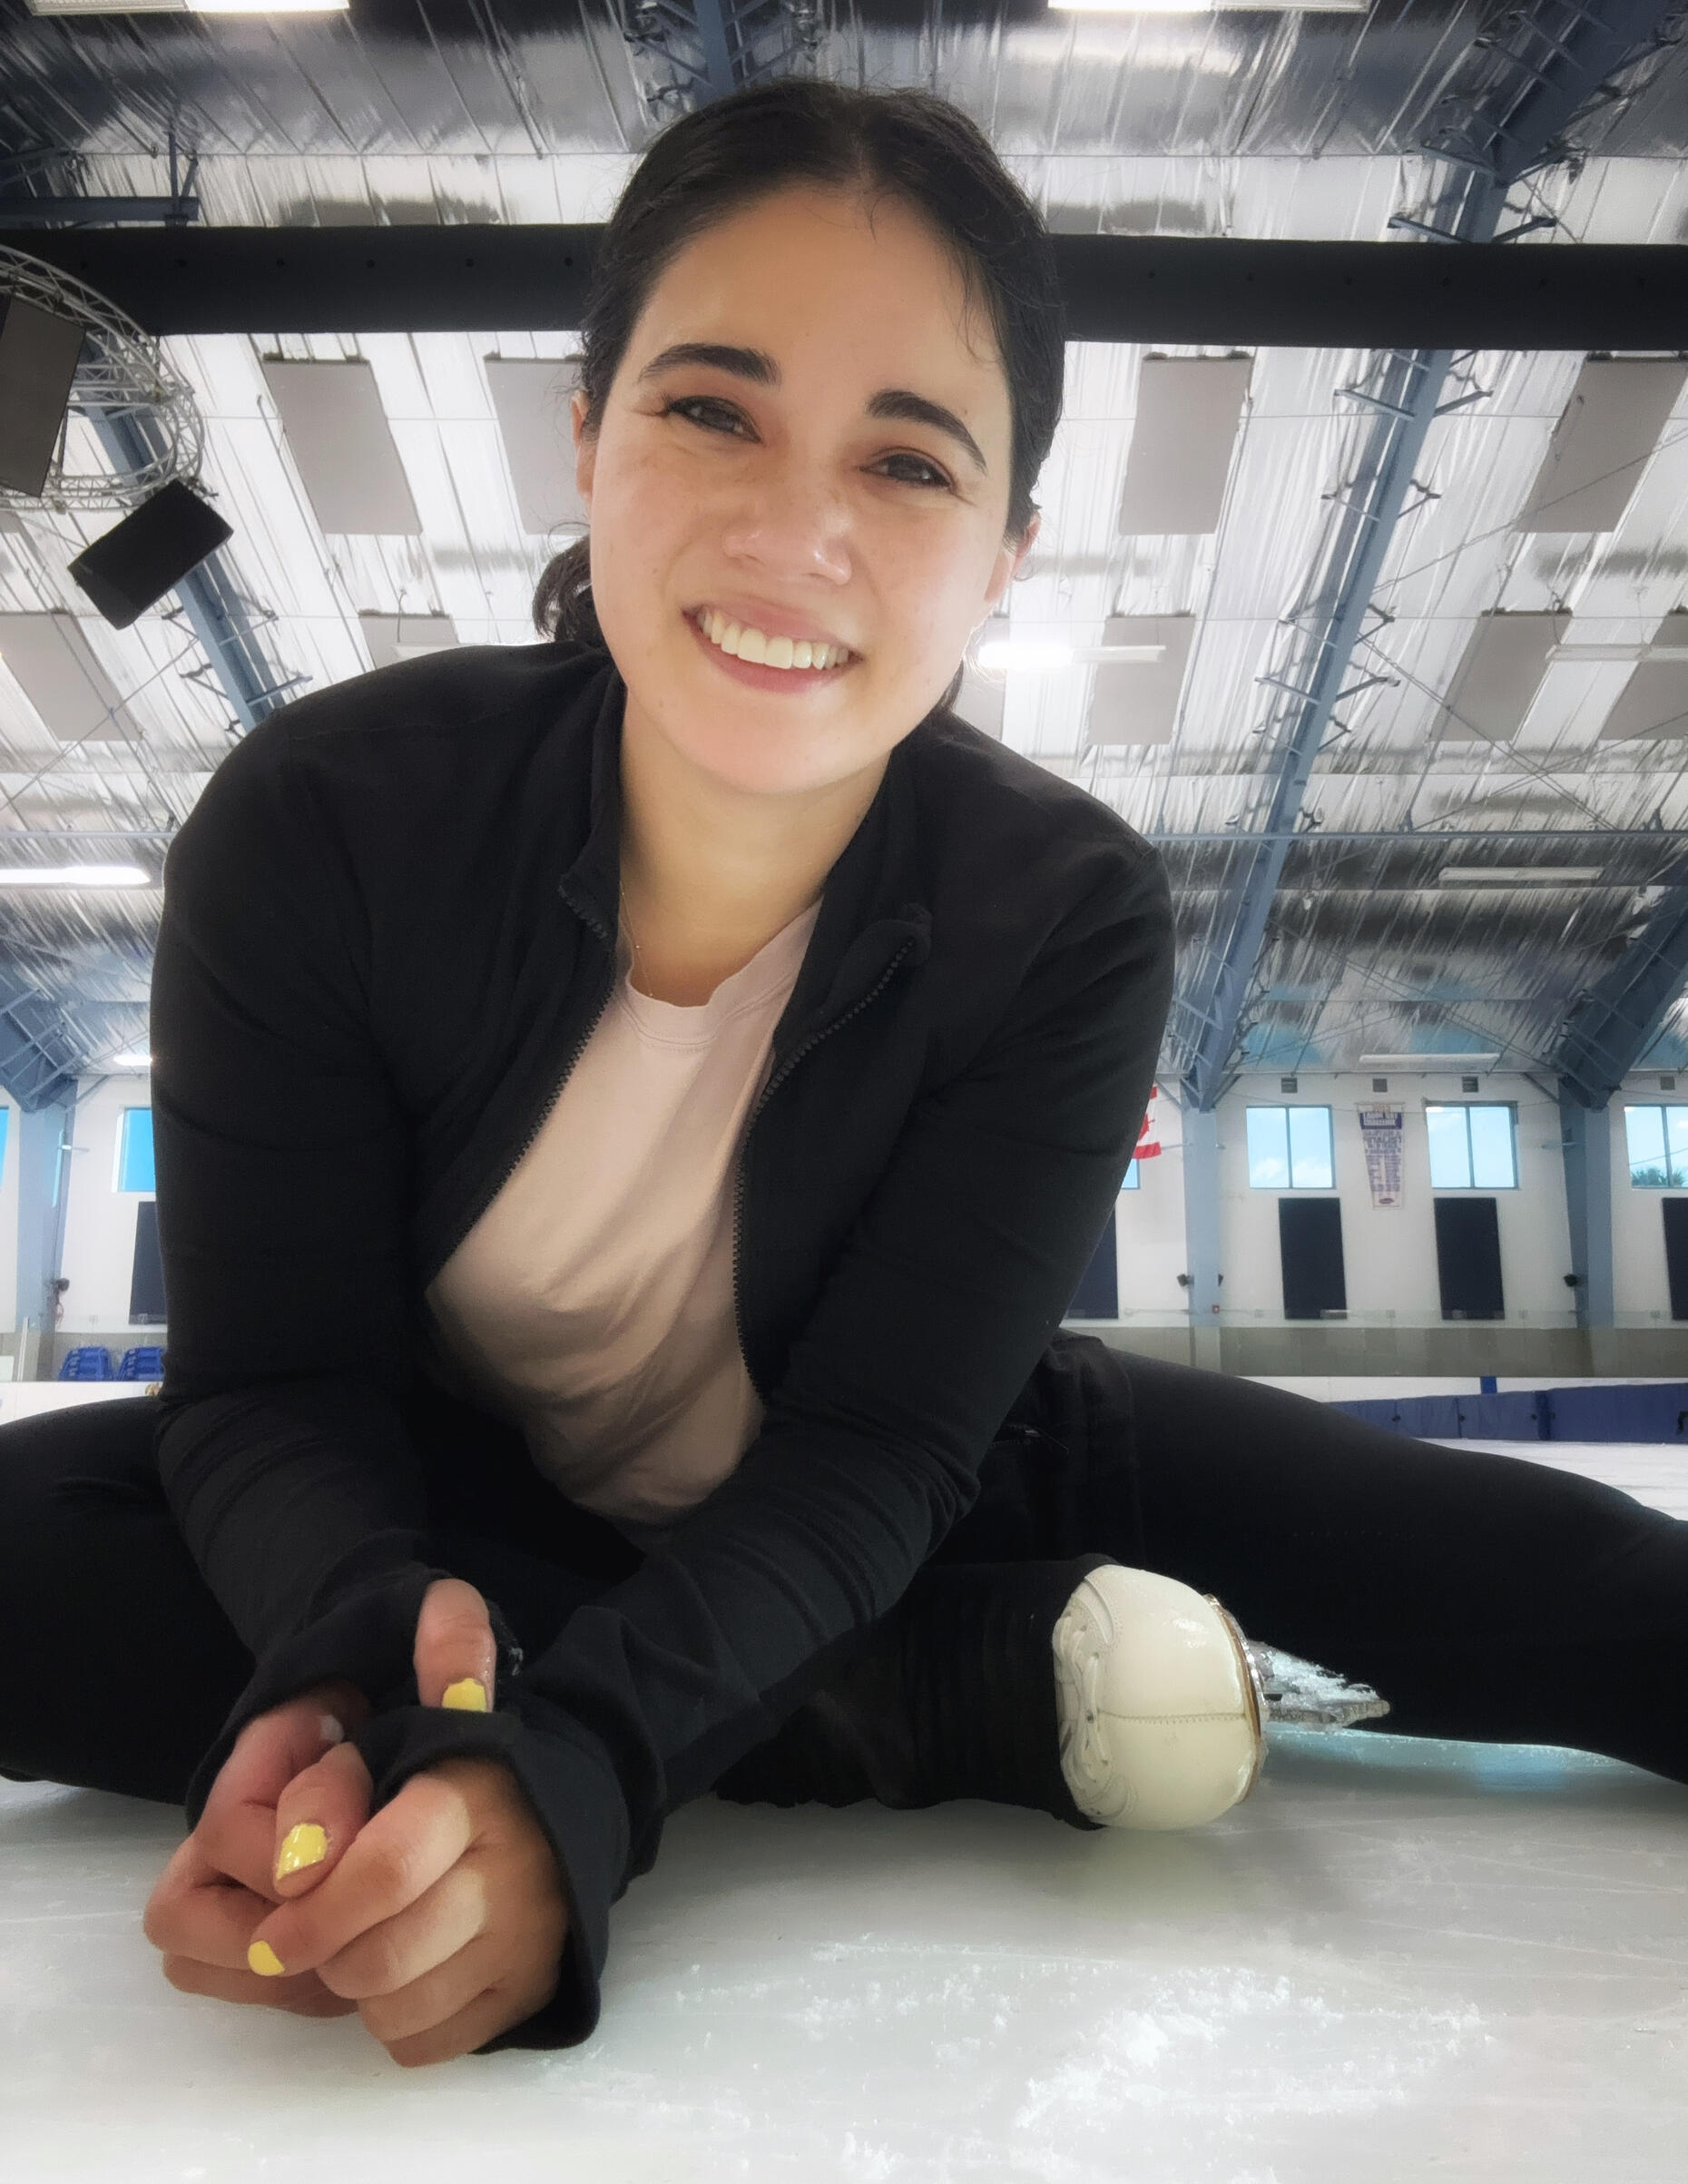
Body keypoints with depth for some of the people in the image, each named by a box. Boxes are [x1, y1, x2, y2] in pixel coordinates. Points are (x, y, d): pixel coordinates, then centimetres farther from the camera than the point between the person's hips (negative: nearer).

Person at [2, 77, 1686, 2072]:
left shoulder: (1070, 921, -22)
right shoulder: (315, 824, -22)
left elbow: (875, 1445, -24)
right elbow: (275, 1383, -21)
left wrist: (563, 1770, -42)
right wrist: (368, 1667, -44)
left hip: (886, 1522, -3)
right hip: (458, 1504, 5)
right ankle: (982, 1692, -26)